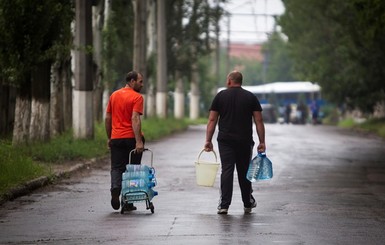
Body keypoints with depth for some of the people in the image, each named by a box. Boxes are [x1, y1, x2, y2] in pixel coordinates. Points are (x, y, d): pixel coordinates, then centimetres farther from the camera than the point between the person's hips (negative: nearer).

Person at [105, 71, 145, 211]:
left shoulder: (114, 95, 11)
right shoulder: (137, 97, -8)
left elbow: (107, 118, 13)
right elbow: (135, 119, -19)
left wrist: (109, 138, 22)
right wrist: (138, 141, -23)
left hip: (116, 138, 4)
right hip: (131, 138, -4)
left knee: (116, 168, 7)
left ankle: (115, 189, -21)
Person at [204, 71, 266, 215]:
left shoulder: (220, 96, 4)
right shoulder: (251, 97, 5)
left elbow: (212, 120, 1)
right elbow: (259, 121, 0)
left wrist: (208, 140, 4)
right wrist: (262, 142, 3)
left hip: (225, 141, -1)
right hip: (245, 142, 1)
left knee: (227, 171, -3)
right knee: (244, 172, 12)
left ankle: (224, 205, -10)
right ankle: (248, 204, 23)